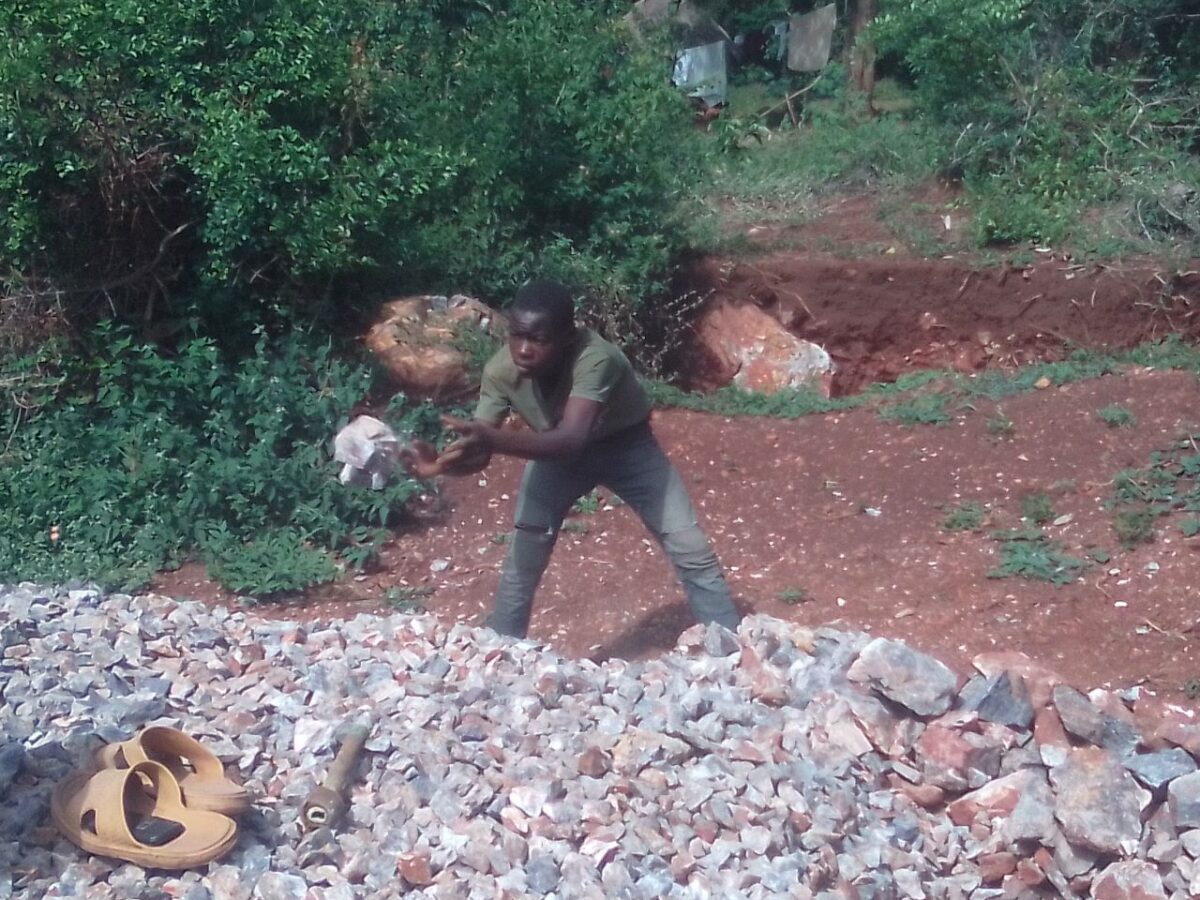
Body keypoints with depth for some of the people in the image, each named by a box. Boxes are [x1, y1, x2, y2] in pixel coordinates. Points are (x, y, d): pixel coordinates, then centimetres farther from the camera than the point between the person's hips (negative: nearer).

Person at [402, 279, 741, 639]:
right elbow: (478, 452, -25)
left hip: (624, 446, -3)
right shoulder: (501, 371, -29)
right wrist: (443, 462, -48)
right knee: (521, 564, -5)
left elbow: (572, 440, -55)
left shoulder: (595, 359, -42)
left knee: (693, 552, -7)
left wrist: (492, 439, -70)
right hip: (556, 451, 3)